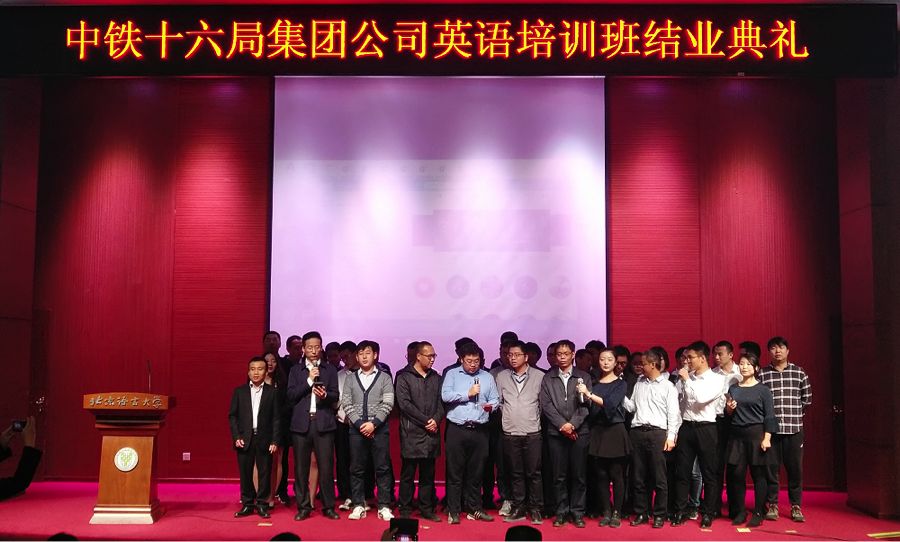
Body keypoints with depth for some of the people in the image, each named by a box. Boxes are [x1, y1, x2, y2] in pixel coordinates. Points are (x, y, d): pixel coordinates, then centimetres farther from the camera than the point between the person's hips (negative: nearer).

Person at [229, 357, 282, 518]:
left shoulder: (272, 392, 3)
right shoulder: (239, 391, 8)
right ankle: (247, 504, 16)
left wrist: (275, 441, -5)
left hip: (264, 440, -1)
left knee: (265, 473, 2)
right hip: (244, 439, 1)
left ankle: (262, 504, 14)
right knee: (245, 473, 4)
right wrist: (236, 437, -4)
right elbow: (232, 416, 7)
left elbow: (276, 418, 2)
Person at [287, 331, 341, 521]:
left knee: (326, 466, -3)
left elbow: (336, 396, 4)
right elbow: (291, 396, 0)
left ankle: (329, 507, 6)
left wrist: (325, 395, -17)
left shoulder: (329, 370, 11)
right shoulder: (296, 371, 11)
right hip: (301, 424, 1)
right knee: (301, 468, 2)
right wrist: (309, 380, -9)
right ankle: (303, 507, 11)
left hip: (323, 423, -1)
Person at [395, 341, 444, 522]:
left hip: (431, 433, 5)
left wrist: (436, 420, -8)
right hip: (412, 433, -4)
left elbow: (441, 402, 12)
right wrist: (426, 421, -12)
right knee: (408, 474, 1)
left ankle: (427, 509, 17)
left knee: (428, 474, 9)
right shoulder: (404, 377, -1)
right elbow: (404, 404, -9)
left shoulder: (435, 377, 15)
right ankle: (405, 510, 9)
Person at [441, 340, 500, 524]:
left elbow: (495, 399, 9)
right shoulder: (452, 374, 7)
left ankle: (474, 509, 18)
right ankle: (453, 511, 7)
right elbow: (445, 395, -7)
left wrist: (491, 405, -13)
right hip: (457, 429, -2)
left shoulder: (487, 377, 14)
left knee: (476, 472, 8)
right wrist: (468, 394, -8)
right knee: (455, 472, 0)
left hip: (479, 431, 2)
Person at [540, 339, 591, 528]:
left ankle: (577, 512, 10)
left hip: (579, 432, -1)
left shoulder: (584, 377, 6)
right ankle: (561, 512, 12)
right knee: (559, 475, 3)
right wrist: (562, 425, -9)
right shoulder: (548, 378, 9)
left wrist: (572, 424, -11)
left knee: (579, 475, 1)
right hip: (556, 432, 1)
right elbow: (546, 405, 1)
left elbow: (586, 405, -1)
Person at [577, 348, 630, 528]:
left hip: (615, 431, -3)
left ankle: (617, 513, 8)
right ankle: (606, 512, 13)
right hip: (597, 432, 3)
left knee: (616, 475, 0)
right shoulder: (594, 384, 11)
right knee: (601, 475, 4)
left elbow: (611, 404, -16)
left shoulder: (620, 384, 0)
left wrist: (589, 394, -22)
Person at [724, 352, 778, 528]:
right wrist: (729, 408, -3)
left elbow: (769, 416, -4)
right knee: (736, 474, 2)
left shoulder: (763, 390, 0)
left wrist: (766, 438, -13)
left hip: (756, 434, -4)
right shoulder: (733, 389, 12)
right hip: (737, 434, 4)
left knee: (759, 474, 0)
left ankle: (758, 513, 9)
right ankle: (740, 512, 13)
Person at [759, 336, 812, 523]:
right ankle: (772, 505, 13)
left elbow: (807, 398, 12)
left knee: (795, 468, 4)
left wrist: (797, 414, 9)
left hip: (794, 428, 1)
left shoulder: (799, 373, 6)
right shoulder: (762, 374, 2)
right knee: (771, 468, 3)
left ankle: (796, 506, 14)